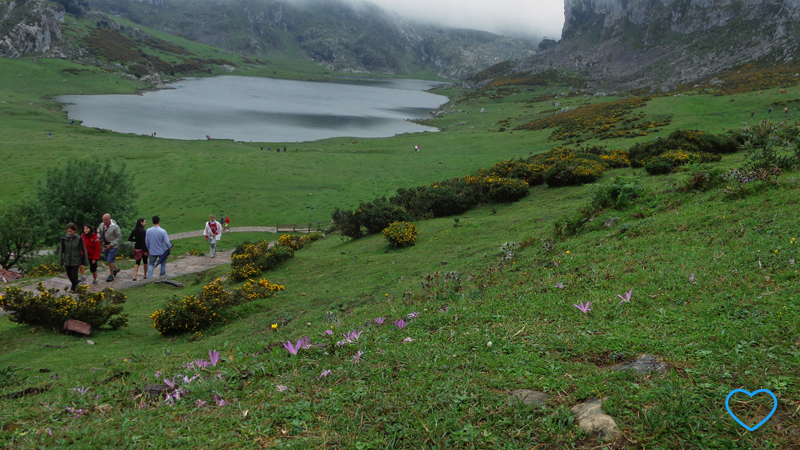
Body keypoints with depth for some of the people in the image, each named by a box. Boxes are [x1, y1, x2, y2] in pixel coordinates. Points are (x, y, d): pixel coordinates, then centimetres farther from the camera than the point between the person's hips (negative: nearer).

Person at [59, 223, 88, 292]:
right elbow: (61, 250, 1)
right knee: (69, 274, 13)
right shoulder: (64, 239, -6)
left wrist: (84, 262, -1)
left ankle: (73, 288, 12)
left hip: (76, 260, -3)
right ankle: (75, 284, 39)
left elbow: (83, 250, -3)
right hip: (67, 260, 3)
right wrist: (61, 262, 0)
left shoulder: (79, 239, -10)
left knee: (74, 274, -5)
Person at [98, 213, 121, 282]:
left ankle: (111, 275, 6)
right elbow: (99, 233, 14)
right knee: (107, 260, 15)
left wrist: (111, 245, -17)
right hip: (106, 245, 7)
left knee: (110, 260, -9)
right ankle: (116, 269, 40)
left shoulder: (115, 227, -19)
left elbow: (118, 237, -14)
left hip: (113, 246, -6)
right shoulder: (102, 225, -2)